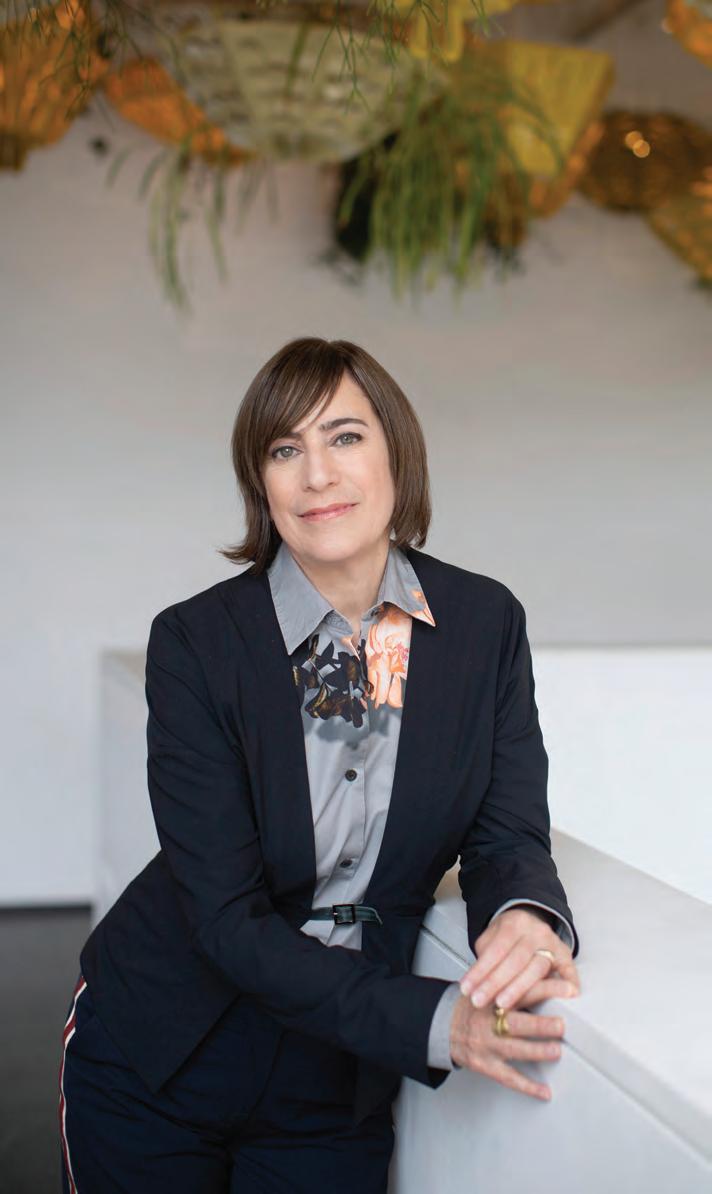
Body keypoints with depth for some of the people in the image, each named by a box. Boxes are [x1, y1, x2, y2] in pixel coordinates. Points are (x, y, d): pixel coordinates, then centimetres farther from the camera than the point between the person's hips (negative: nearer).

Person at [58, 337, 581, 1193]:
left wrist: (527, 916, -30)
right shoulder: (195, 641, -17)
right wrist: (431, 1019, -31)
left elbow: (508, 833, -5)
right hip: (156, 1060, -2)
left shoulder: (486, 622, -7)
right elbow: (225, 915, -19)